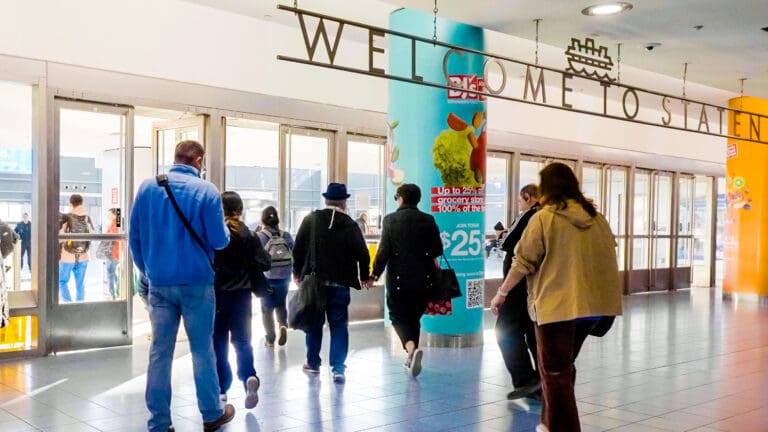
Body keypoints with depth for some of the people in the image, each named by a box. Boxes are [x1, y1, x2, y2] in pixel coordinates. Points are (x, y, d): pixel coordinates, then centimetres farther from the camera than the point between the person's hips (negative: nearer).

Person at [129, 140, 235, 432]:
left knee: (159, 352, 6)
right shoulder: (206, 190, -7)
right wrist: (225, 230, 14)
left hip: (159, 283, 3)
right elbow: (219, 241, -8)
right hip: (196, 282, -3)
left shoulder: (147, 187, 5)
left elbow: (134, 235, 7)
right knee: (202, 350, 8)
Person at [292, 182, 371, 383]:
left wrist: (297, 272, 13)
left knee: (314, 323, 15)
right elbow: (362, 254, -4)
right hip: (339, 283, -1)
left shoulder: (310, 220, -1)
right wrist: (364, 277, 11)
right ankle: (338, 368, -2)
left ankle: (313, 363, 26)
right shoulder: (350, 225, -4)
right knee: (339, 325, 4)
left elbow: (298, 248, 0)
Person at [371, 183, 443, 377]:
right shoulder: (428, 220, 1)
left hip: (398, 278, -3)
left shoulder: (391, 220, -6)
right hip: (422, 279, 3)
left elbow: (383, 251, -10)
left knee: (398, 317, 6)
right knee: (414, 317, 16)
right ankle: (412, 360, 21)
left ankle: (411, 348, -20)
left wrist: (375, 274, -1)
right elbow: (437, 250, 3)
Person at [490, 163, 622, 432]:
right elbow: (608, 258, 17)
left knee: (554, 372, 3)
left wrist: (502, 293, 5)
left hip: (557, 303, -7)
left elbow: (523, 263, -7)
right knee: (564, 366, 21)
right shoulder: (597, 218, 9)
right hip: (592, 303, 7)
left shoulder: (543, 218, -9)